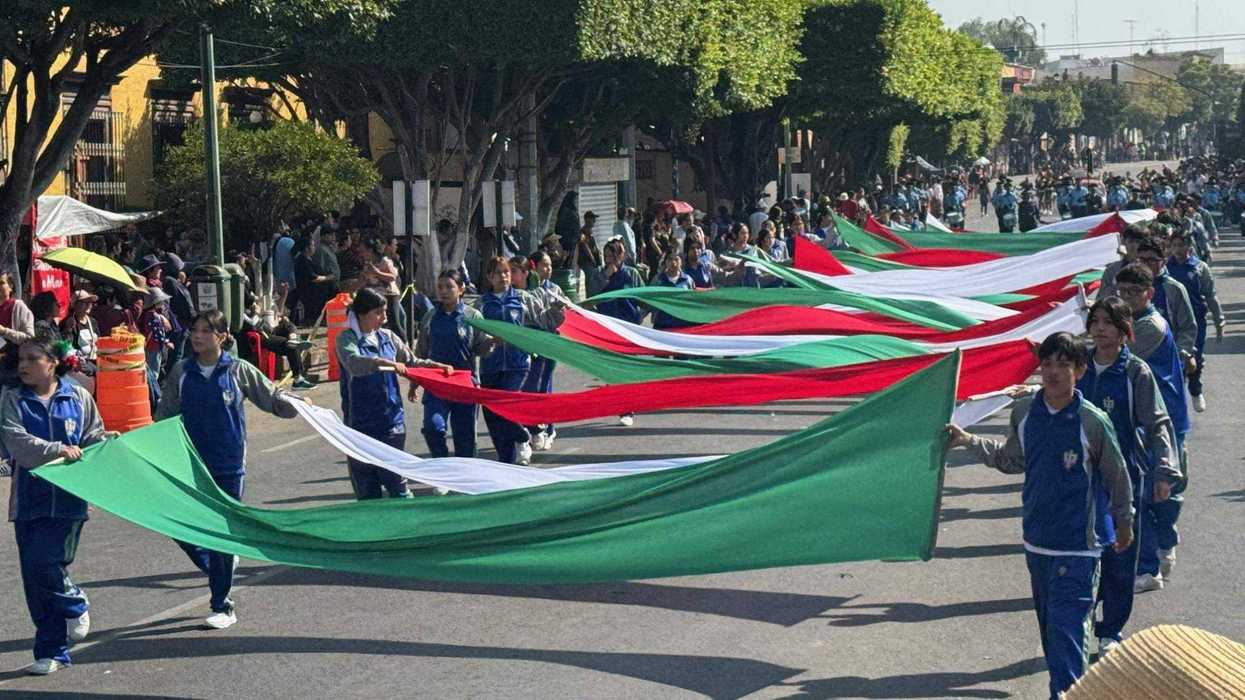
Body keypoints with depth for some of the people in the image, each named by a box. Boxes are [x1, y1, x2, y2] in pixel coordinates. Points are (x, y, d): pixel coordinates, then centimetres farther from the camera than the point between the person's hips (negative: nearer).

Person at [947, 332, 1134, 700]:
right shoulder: (1024, 413, 1)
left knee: (1066, 628, -13)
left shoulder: (1093, 422, -13)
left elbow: (1117, 476, 0)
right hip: (1037, 540, 6)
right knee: (1049, 627, 16)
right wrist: (969, 441, 10)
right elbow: (1011, 460, 18)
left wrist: (1124, 524, 11)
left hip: (1078, 546, -6)